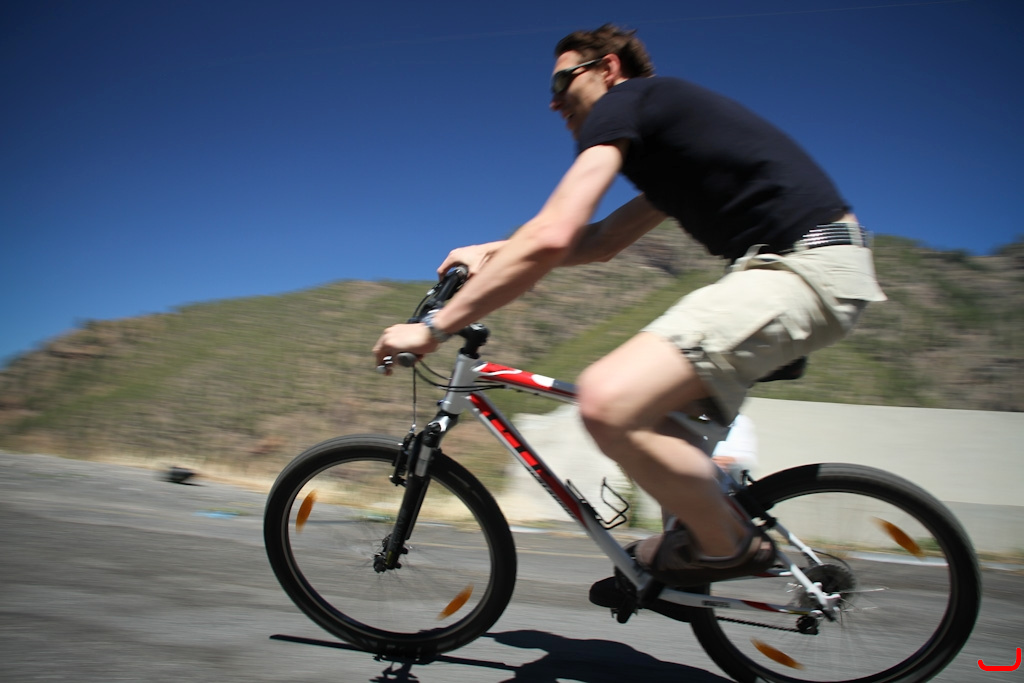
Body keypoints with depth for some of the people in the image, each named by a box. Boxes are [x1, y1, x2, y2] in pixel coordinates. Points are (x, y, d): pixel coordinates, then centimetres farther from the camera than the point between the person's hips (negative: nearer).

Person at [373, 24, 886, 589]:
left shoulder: (623, 102, -2)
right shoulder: (666, 131, 28)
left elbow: (551, 239, -15)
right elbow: (599, 242, 33)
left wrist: (434, 327, -8)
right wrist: (492, 252, 26)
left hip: (804, 266, -11)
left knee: (608, 402, -24)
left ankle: (728, 547, -1)